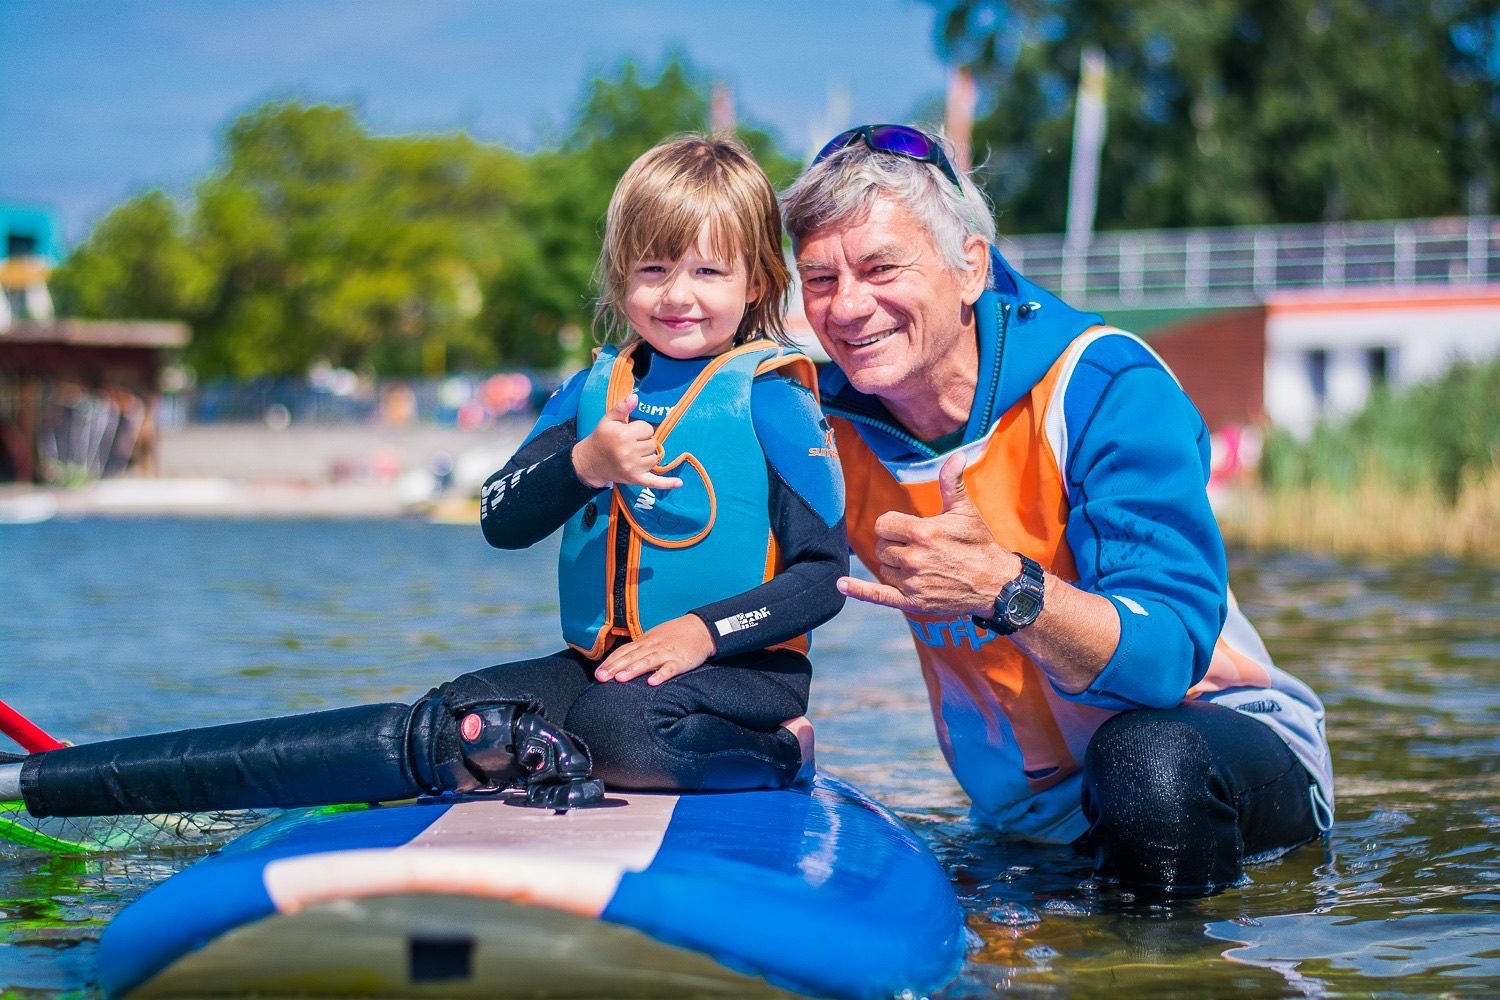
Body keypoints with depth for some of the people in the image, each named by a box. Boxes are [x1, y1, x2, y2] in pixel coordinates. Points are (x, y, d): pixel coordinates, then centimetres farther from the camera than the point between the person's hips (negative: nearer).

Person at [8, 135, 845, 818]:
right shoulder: (596, 389, 11)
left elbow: (825, 572, -7)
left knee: (621, 727, -40)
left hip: (738, 667, -5)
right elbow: (501, 523, 1)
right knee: (436, 724, -15)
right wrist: (583, 463, -18)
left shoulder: (772, 395, -4)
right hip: (595, 665, 5)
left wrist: (705, 630, -21)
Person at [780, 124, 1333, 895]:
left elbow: (1168, 658, -29)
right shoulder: (826, 421, -6)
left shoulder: (1103, 386, -19)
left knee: (1146, 757, -37)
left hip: (1225, 738, -7)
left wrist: (1002, 586, -45)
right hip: (1025, 814, 7)